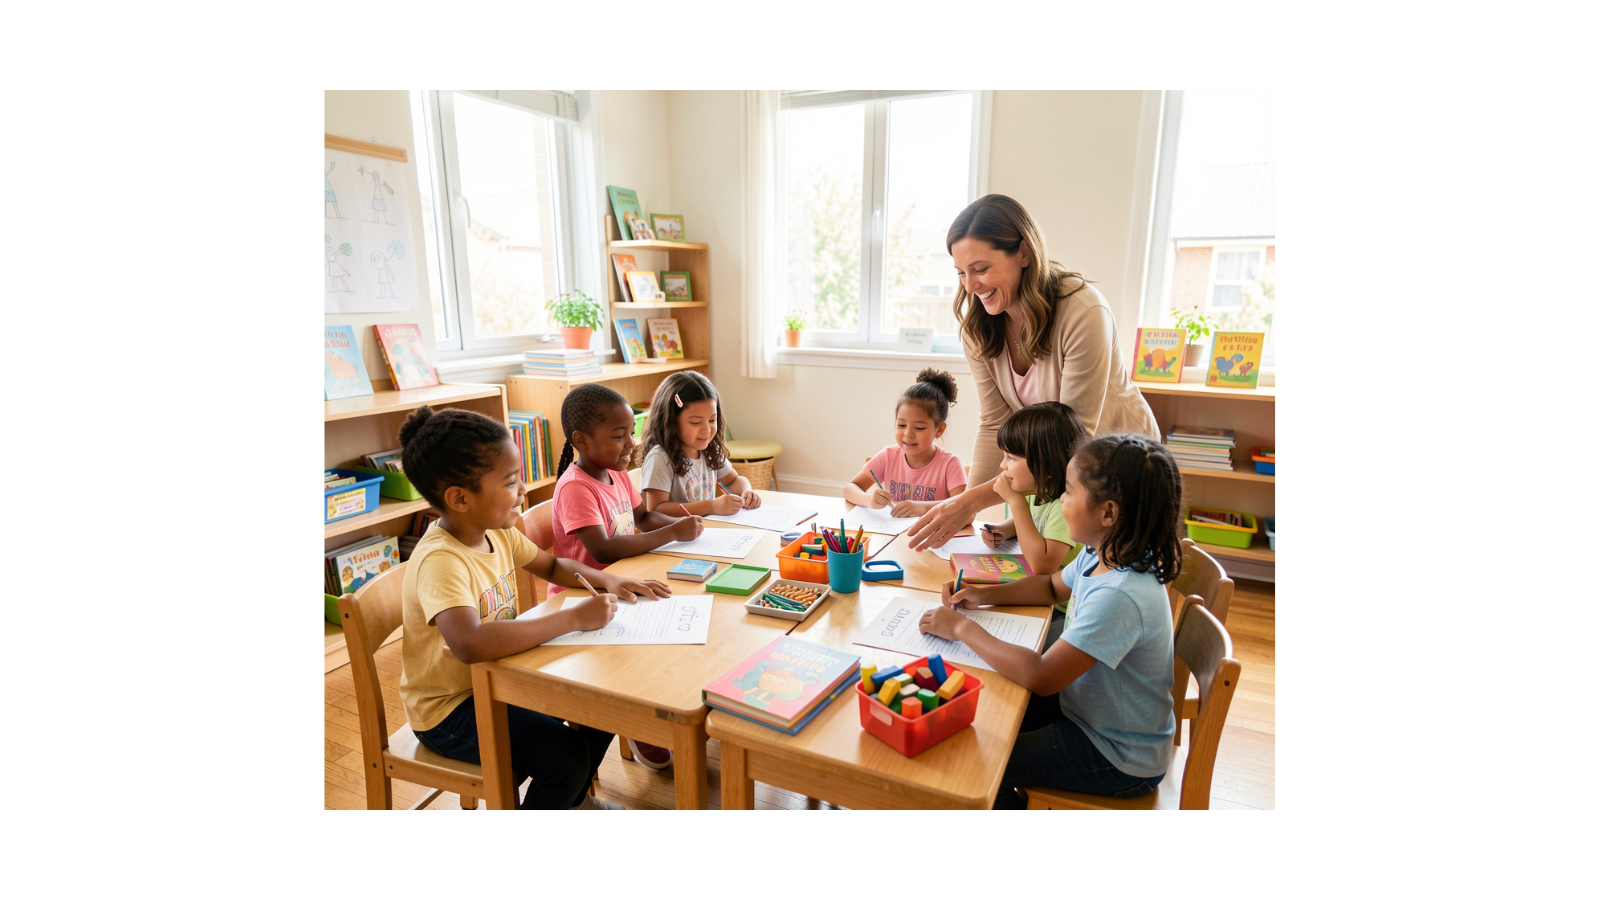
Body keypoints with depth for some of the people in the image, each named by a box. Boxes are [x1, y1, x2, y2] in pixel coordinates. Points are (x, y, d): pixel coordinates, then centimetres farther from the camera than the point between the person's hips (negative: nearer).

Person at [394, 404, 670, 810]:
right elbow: (470, 644, -48)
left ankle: (574, 797, 29)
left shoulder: (497, 532, -4)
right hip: (450, 708, -8)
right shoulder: (440, 561, -31)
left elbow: (553, 566, 13)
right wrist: (574, 618, -42)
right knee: (566, 755, -22)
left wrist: (607, 581, -6)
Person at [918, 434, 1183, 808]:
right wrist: (982, 595, 0)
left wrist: (962, 628, -25)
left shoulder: (1120, 596, -36)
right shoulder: (1101, 556, -7)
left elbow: (1040, 677, -36)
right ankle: (1011, 793, 33)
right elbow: (1052, 586, 14)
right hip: (1088, 707, 8)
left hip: (1119, 757, -8)